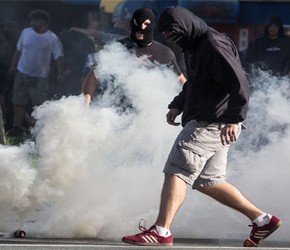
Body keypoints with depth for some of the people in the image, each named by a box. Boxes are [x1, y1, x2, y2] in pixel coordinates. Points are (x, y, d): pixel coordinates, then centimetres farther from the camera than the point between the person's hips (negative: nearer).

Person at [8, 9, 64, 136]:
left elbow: (59, 56, -8)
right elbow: (18, 50, 11)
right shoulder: (26, 33, 0)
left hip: (40, 76, -2)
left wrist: (60, 73, -18)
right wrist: (13, 65, 11)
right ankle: (18, 125, 14)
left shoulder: (52, 38, -8)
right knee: (19, 101, 6)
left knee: (40, 103, 0)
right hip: (22, 73, 3)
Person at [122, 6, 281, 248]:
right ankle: (263, 219, 18)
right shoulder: (195, 46, 17)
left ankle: (161, 232, -19)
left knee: (176, 172, -14)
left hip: (213, 124, -11)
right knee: (208, 181, 14)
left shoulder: (214, 45, -15)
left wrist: (234, 119, -28)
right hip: (203, 122, 11)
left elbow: (239, 83, -22)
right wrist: (177, 105, 16)